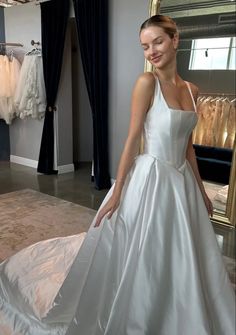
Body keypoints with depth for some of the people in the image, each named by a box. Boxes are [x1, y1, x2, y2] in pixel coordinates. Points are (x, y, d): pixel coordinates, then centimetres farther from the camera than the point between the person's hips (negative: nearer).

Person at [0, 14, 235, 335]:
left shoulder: (191, 90, 8)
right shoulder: (147, 82, -10)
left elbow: (187, 144, 13)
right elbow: (133, 138, -12)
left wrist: (201, 189, 16)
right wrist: (117, 192, -14)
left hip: (182, 181, 7)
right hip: (151, 179, -6)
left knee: (183, 261, 18)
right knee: (141, 259, 7)